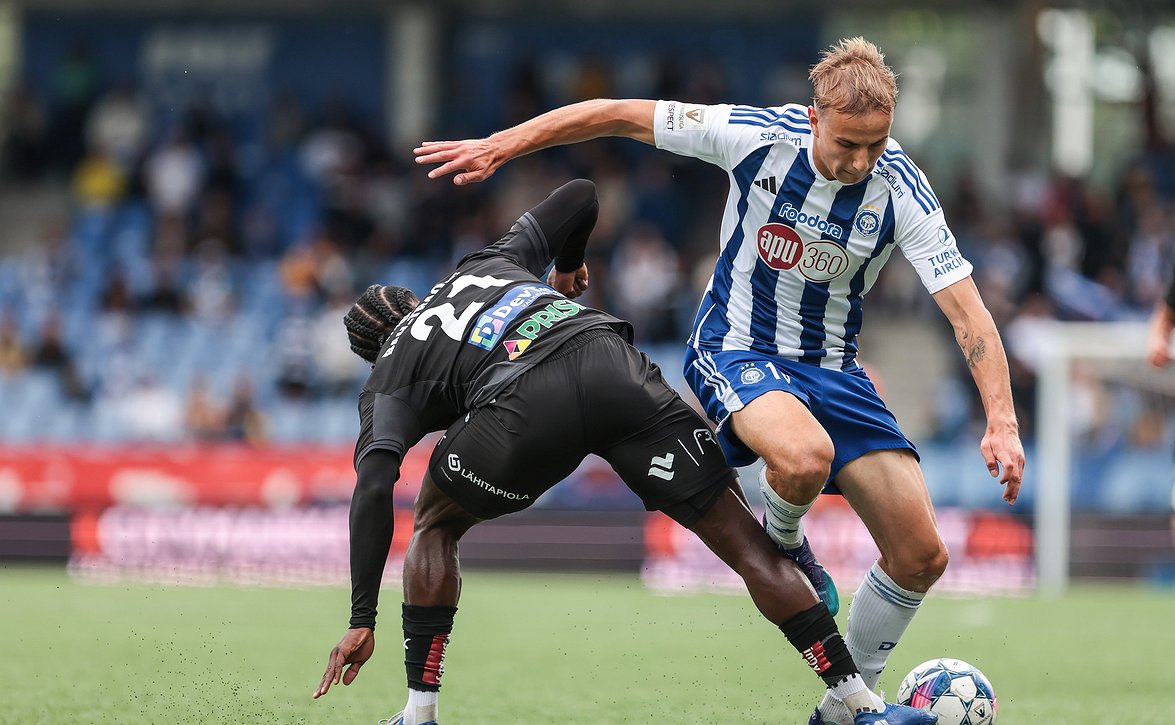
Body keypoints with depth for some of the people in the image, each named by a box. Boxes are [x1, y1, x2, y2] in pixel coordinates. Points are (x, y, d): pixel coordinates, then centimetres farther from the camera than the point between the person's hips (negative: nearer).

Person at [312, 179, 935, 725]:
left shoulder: (387, 379, 28)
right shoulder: (488, 263, 40)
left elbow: (374, 489, 12)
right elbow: (580, 195, 40)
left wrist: (362, 622, 10)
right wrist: (568, 268, 61)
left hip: (524, 405, -3)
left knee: (434, 526, 28)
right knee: (741, 537, 7)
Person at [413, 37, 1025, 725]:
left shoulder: (902, 192, -18)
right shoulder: (759, 135, -21)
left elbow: (969, 313, -18)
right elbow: (620, 115, -11)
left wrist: (1002, 421, -31)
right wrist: (498, 146, -9)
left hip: (832, 366, 3)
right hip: (737, 350, -3)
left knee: (921, 557, -6)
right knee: (804, 456, -38)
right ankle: (781, 546, -1)